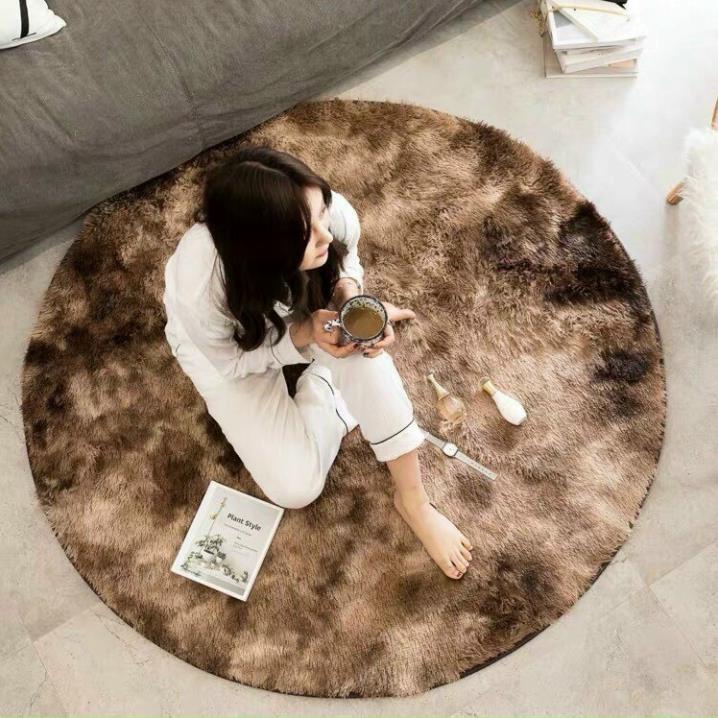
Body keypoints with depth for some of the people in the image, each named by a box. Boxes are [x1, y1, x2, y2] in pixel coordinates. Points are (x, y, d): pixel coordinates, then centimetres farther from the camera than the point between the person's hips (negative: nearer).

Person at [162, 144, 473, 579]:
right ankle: (324, 388, 12)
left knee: (360, 344, -34)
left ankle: (412, 500, -15)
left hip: (301, 313, 3)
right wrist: (304, 334, -39)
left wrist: (349, 294, -31)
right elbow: (233, 359, -22)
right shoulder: (201, 286, -42)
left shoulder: (334, 214, -33)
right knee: (296, 488, -16)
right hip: (228, 352, -2)